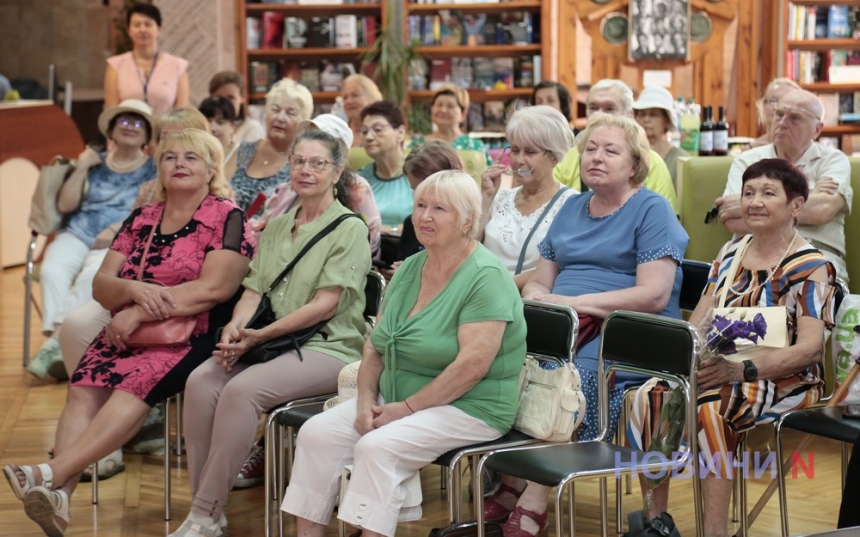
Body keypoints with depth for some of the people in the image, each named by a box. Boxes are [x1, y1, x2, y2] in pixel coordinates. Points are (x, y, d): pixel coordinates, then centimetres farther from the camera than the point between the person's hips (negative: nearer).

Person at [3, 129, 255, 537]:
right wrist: (135, 290, -13)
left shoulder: (227, 219, 1)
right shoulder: (140, 221, 17)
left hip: (193, 336, -5)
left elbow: (213, 288, -13)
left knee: (135, 384, -34)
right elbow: (101, 285, 11)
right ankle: (59, 495, -40)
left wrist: (136, 314, -16)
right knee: (84, 388, -24)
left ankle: (52, 474, -45)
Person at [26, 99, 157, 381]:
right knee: (52, 270, -29)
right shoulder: (95, 163, 19)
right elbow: (65, 206, 12)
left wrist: (118, 228, -16)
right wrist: (80, 169, 4)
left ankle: (58, 340, -36)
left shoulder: (153, 169, 11)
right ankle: (56, 341, -37)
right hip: (77, 234, 3)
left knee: (93, 274, -35)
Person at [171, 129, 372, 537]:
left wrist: (260, 335, -17)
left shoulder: (350, 229, -3)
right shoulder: (276, 228, 19)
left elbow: (325, 304, -12)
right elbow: (253, 290, 13)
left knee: (242, 389, -31)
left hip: (328, 347, -6)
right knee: (201, 380, -22)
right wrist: (236, 327, -10)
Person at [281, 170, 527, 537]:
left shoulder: (485, 276, -14)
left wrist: (408, 407, -20)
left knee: (376, 447, -29)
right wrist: (366, 400, -6)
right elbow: (376, 345, 11)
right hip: (396, 397, 8)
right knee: (316, 433, -10)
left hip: (468, 407, -8)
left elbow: (473, 363, -23)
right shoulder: (409, 269, 11)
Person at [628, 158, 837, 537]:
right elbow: (697, 324, 13)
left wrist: (742, 370, -29)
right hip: (721, 371, 6)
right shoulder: (731, 253, 14)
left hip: (785, 382, -6)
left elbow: (810, 347, -15)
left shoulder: (811, 267, -5)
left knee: (709, 403, -36)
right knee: (650, 395, -23)